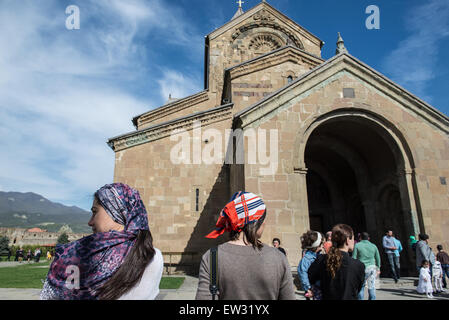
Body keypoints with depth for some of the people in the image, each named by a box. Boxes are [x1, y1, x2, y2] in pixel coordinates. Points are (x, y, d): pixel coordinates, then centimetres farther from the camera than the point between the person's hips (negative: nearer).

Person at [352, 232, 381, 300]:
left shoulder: (357, 245, -3)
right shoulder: (373, 246, 6)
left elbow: (354, 258, -7)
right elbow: (378, 258, 11)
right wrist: (378, 269, 21)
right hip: (372, 268, 2)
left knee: (361, 287, 9)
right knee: (372, 287, 8)